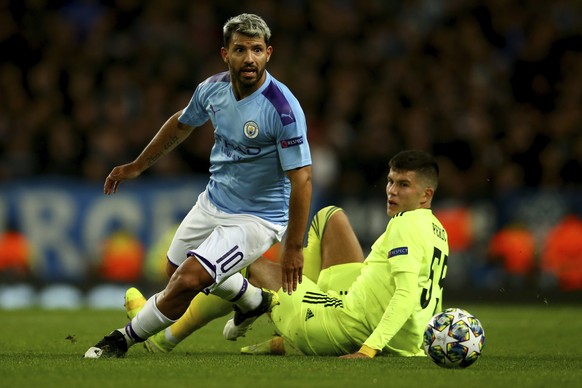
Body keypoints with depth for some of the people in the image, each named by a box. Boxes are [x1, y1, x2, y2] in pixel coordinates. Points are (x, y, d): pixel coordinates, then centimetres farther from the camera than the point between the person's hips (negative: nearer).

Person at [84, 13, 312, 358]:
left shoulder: (284, 109, -28)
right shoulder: (213, 89, -7)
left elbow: (301, 178, -26)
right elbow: (182, 124, 15)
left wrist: (294, 248, -26)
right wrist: (138, 166, 23)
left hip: (256, 219, -8)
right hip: (213, 203, 8)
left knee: (187, 281, -20)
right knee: (177, 269, 25)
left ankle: (123, 339, 3)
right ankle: (254, 301, 48)